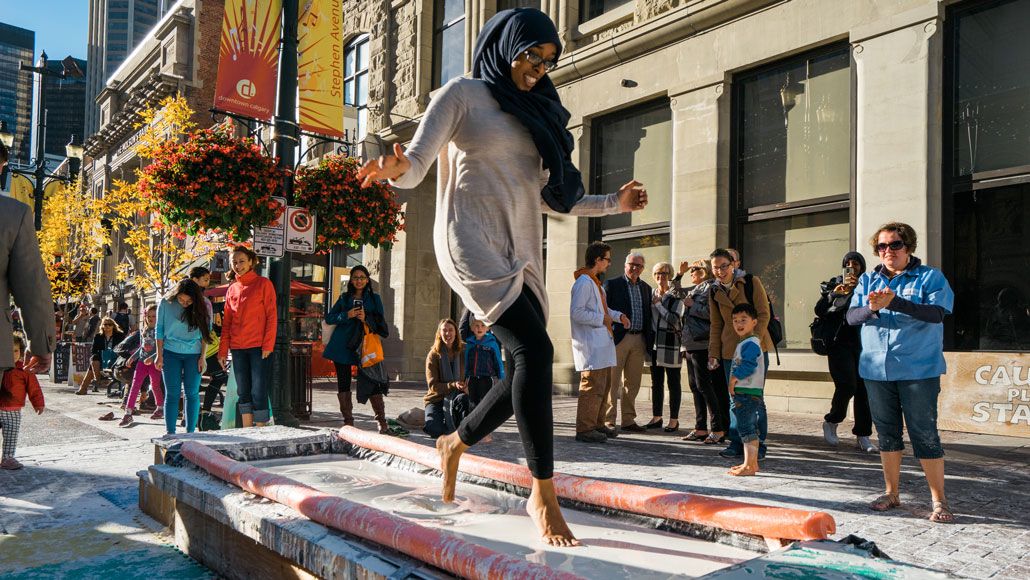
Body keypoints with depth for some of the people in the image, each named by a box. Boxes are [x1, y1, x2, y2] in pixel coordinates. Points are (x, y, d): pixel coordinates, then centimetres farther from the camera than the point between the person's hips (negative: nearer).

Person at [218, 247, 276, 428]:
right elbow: (226, 323, 16)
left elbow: (271, 316, -5)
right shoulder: (232, 289, 15)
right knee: (243, 392, 8)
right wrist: (223, 351, 10)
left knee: (258, 392, -6)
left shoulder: (263, 283, 0)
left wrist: (267, 345, -13)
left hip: (259, 347, -5)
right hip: (238, 348, 5)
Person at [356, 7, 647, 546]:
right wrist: (396, 168, -29)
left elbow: (554, 198, 27)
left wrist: (615, 203, 29)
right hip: (472, 242, -7)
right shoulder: (463, 94, 4)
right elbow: (414, 166, -6)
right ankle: (543, 494, -14)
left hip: (520, 251, 7)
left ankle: (456, 442, 24)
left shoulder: (536, 114, 23)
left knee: (529, 369, -1)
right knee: (535, 350, -23)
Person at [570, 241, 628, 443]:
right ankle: (585, 429, -4)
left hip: (602, 343, 11)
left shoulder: (594, 282, 20)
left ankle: (597, 424, 24)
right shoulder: (584, 282, -14)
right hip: (591, 345, -11)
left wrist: (618, 315, 13)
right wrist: (602, 319, -15)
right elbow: (576, 313, -22)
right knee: (593, 387, -9)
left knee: (604, 385, 15)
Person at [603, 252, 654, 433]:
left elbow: (648, 316, 19)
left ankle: (628, 420, 16)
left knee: (632, 383, 9)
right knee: (612, 381, -4)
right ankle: (608, 420, 2)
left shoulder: (646, 288, 16)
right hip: (617, 338, -5)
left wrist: (649, 340, 11)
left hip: (639, 340, 5)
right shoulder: (611, 284, 0)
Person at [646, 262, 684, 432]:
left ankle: (674, 419, 7)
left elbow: (674, 319, -15)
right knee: (656, 382, 9)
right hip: (654, 343, 5)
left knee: (673, 382, 1)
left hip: (671, 344, -5)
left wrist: (658, 305, -9)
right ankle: (656, 417, 17)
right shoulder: (651, 294, 13)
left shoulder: (676, 296, -4)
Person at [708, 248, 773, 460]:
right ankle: (737, 443, 15)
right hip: (730, 351, 4)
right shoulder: (715, 292, 9)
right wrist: (713, 353, 7)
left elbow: (763, 314, -6)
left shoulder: (751, 282, -3)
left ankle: (757, 445, 6)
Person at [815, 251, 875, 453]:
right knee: (847, 385, -14)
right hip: (840, 343, -2)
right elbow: (819, 310, -3)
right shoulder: (833, 285, 8)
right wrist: (835, 294, -15)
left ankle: (863, 435, 6)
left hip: (862, 343, 2)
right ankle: (831, 422, 10)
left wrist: (857, 290, -13)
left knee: (864, 388, -3)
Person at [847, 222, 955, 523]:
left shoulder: (931, 277, 1)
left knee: (925, 434, -3)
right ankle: (891, 493, 23)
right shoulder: (867, 281, 12)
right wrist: (872, 308, -19)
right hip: (876, 370, 4)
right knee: (886, 432, 11)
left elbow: (937, 313, -15)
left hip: (919, 370, -4)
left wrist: (894, 302, -26)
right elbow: (851, 316, 3)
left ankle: (939, 500, 9)